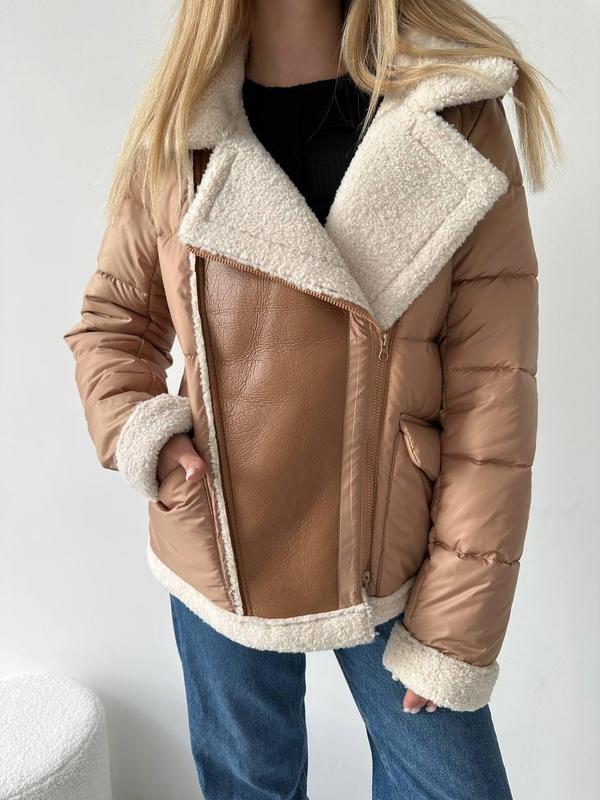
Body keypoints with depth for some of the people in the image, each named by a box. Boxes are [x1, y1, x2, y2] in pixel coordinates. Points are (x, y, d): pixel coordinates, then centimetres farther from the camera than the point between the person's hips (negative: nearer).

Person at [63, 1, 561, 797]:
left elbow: (493, 388, -11)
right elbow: (110, 323, 9)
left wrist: (456, 626, -10)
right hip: (220, 555, 2)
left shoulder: (458, 114, -10)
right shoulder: (174, 135, -4)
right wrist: (141, 434, -13)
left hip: (394, 560, -1)